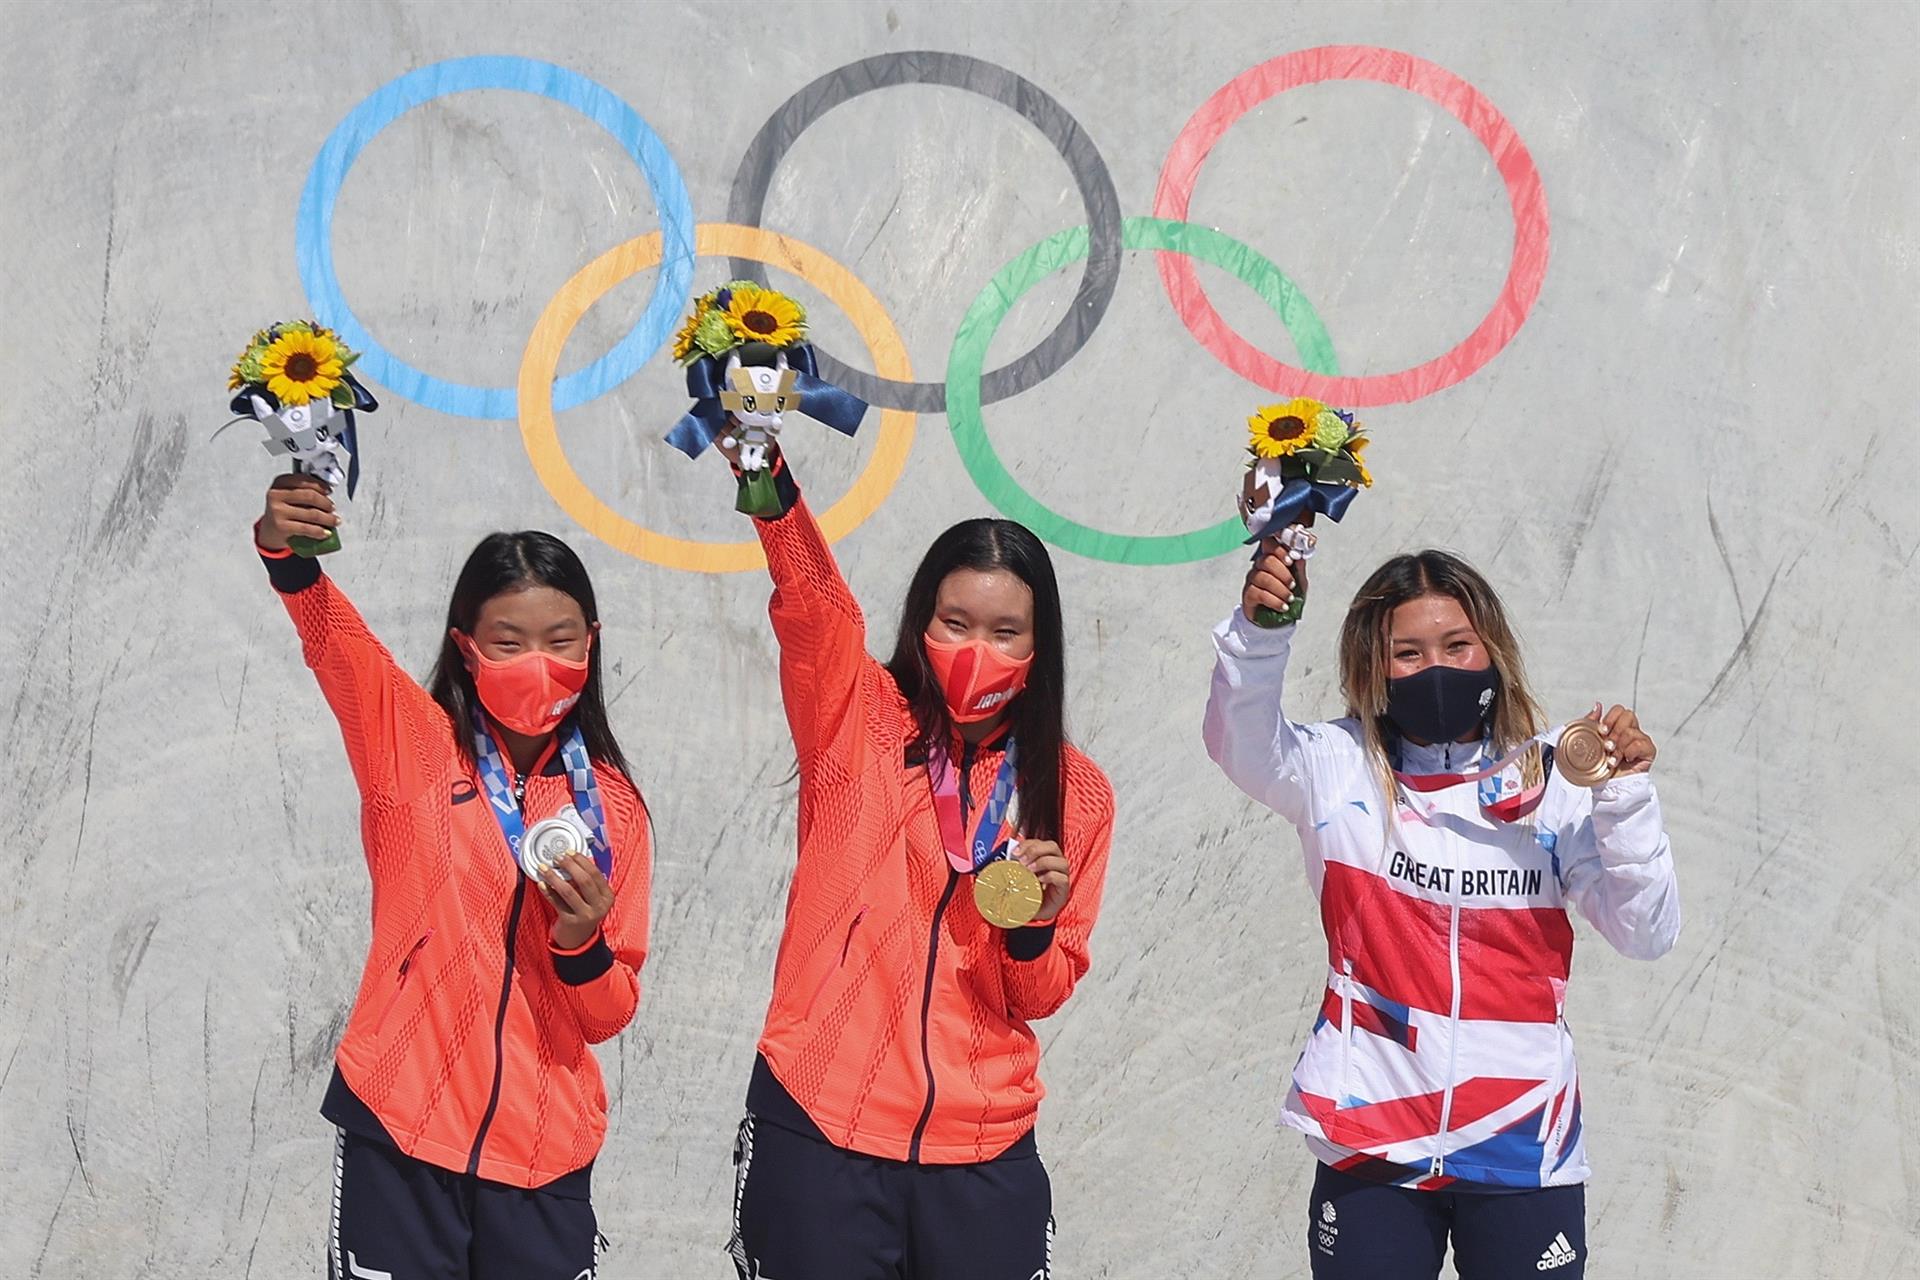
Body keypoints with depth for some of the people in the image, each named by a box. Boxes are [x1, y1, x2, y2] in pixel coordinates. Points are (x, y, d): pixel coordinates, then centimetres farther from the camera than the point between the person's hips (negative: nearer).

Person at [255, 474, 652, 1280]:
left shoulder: (611, 806, 6)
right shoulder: (413, 744, 0)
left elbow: (609, 1016, 8)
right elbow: (332, 637, -21)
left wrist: (583, 942, -14)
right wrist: (286, 550, -41)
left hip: (544, 1155, 3)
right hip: (402, 1129, -2)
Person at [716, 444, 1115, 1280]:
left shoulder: (1076, 793, 7)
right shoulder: (857, 721, 2)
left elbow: (1040, 997, 8)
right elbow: (808, 596, -18)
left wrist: (1036, 923, -13)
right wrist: (763, 470, -35)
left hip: (982, 1153, 2)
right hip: (820, 1126, -2)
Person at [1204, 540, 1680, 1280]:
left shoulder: (1551, 786, 0)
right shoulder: (1340, 774, -1)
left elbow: (1647, 934, -5)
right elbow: (1242, 743, -20)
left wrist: (1625, 798, -18)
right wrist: (1259, 630, -36)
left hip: (1523, 1154, 1)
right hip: (1373, 1143, 0)